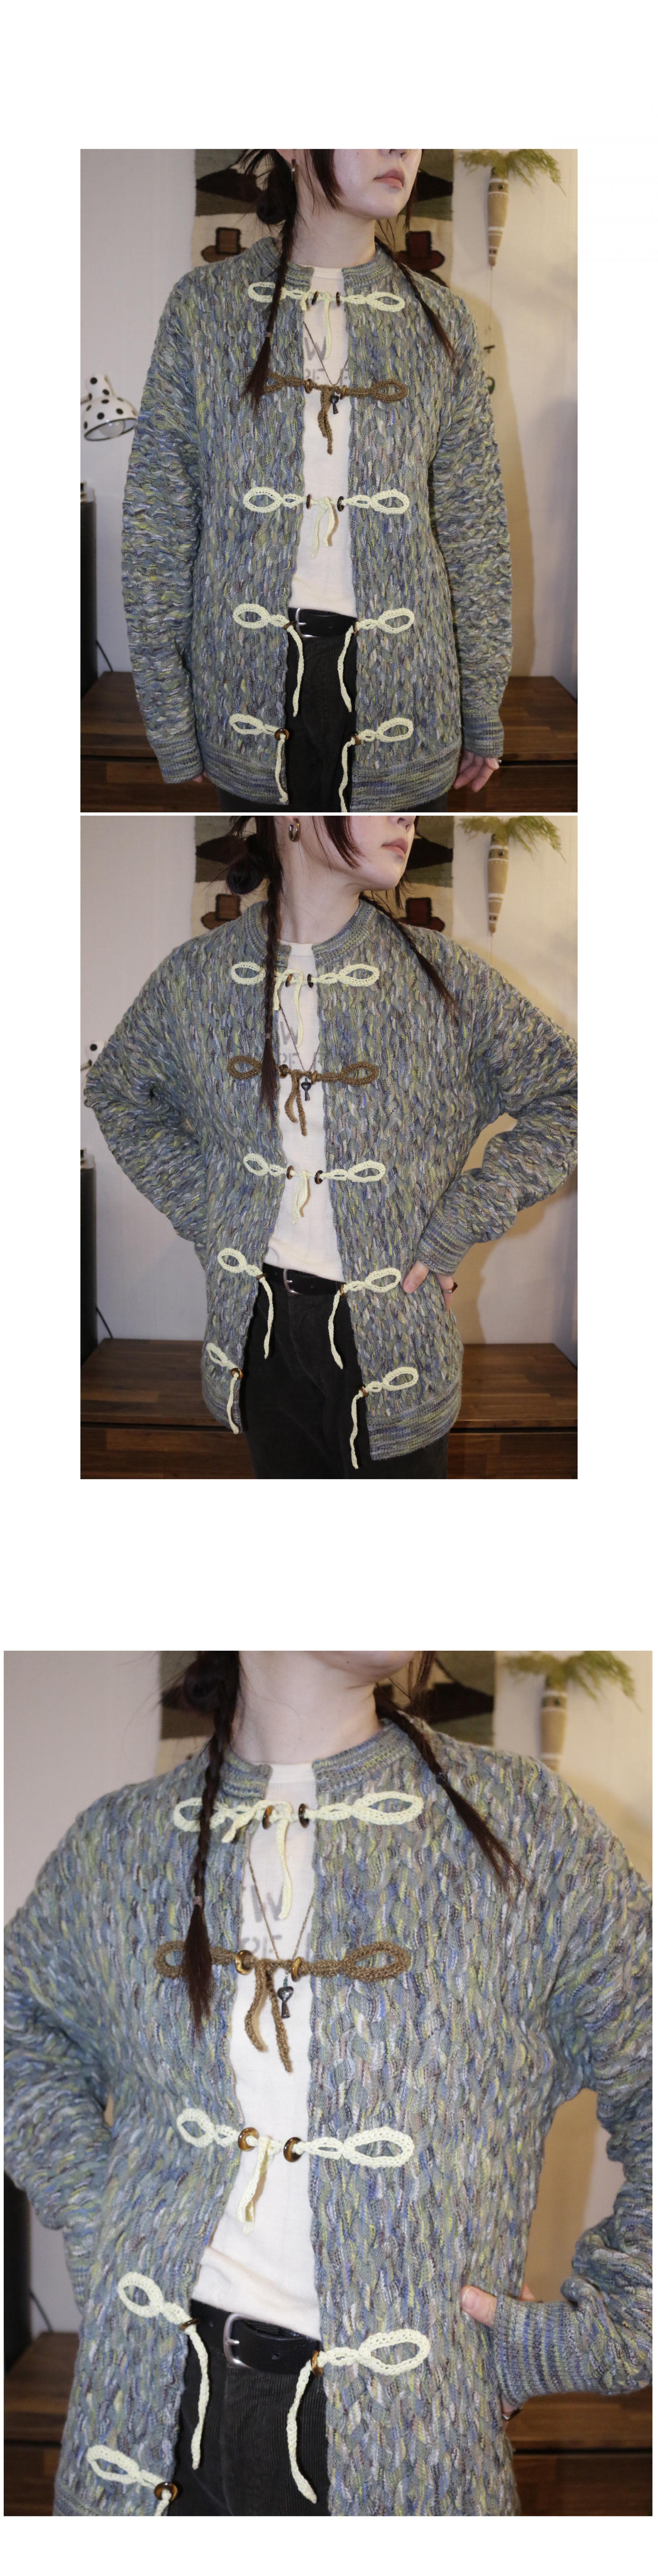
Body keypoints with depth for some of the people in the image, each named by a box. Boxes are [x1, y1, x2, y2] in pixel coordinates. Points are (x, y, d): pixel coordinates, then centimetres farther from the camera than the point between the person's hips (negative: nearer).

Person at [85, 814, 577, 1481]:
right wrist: (202, 1212, 5)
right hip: (259, 1324, 1)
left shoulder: (440, 976, -6)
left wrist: (459, 1227, -7)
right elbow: (115, 1090, 16)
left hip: (391, 1330, -1)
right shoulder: (196, 977, -1)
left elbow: (567, 1095, -1)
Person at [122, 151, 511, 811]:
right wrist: (172, 732, -3)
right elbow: (158, 527, 0)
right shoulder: (205, 305, 1)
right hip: (253, 676, -1)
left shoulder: (440, 321, 6)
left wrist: (484, 717, 7)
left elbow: (473, 533, 9)